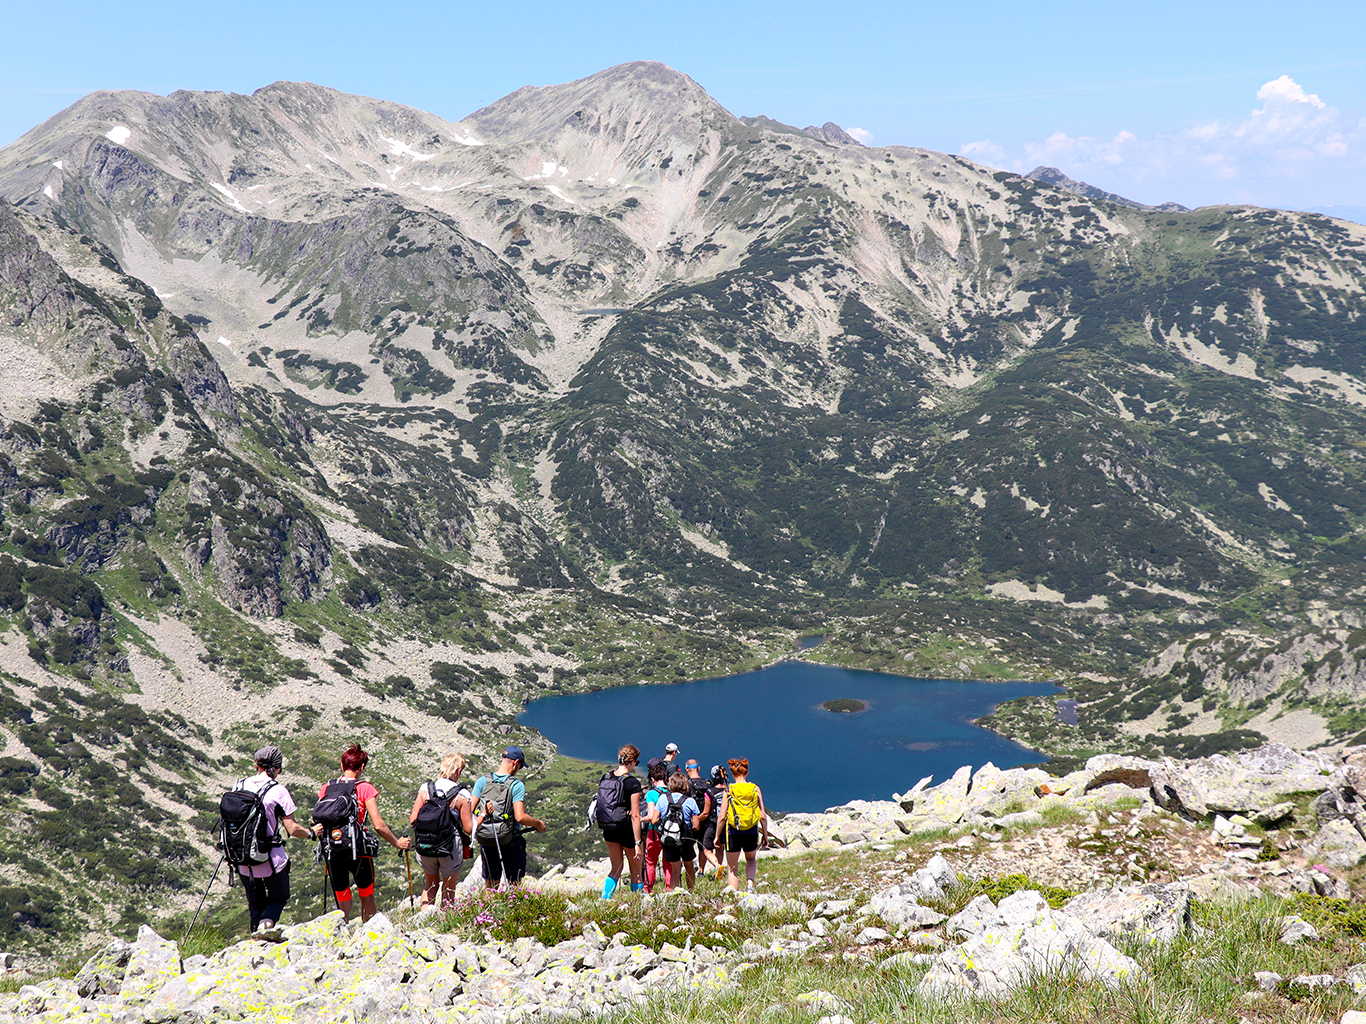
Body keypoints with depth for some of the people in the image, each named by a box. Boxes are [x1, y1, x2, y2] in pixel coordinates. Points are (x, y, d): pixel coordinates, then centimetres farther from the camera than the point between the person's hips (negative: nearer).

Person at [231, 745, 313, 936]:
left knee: (255, 903, 20)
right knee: (279, 897, 14)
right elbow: (292, 829, -12)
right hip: (271, 859, -4)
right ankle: (266, 923, -13)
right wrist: (311, 833, 6)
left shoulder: (240, 786, 1)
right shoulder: (278, 791, -13)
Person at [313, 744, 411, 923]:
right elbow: (378, 826, -9)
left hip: (332, 851, 3)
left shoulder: (326, 788, 5)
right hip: (358, 850, -3)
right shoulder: (364, 789, -6)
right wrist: (397, 843, 1)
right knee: (367, 895, 15)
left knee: (342, 899, 15)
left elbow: (316, 820, -1)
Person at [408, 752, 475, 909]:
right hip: (452, 847, -3)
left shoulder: (425, 789, -2)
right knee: (448, 889, 17)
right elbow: (469, 829, -10)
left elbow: (413, 820, -1)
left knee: (431, 884, 23)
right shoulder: (462, 795, -11)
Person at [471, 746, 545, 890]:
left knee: (490, 885, 15)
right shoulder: (517, 785, -14)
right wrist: (538, 823, -5)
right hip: (510, 840, -4)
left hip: (485, 841, 4)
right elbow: (520, 817, -19)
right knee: (515, 885, 10)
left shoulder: (483, 781, -2)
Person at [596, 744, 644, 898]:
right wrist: (638, 842, -14)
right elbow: (635, 816, -17)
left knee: (615, 870, 17)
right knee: (636, 872, 10)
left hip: (608, 829, 6)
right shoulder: (632, 783, -16)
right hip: (625, 828, -6)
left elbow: (600, 804, 10)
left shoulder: (605, 778, 3)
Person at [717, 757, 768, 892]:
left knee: (731, 867, 13)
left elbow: (722, 817, -7)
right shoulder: (755, 789, -1)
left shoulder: (729, 790, -6)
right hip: (751, 832, 2)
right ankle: (750, 882, 3)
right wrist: (765, 835, 11)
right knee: (751, 859, 28)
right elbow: (763, 816, 0)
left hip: (733, 832, -2)